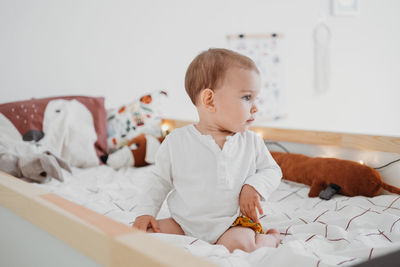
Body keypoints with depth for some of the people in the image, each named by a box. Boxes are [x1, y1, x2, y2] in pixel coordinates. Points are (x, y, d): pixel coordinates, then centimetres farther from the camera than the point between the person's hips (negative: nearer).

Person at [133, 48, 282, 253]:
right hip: (184, 224, 0)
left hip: (233, 223, 0)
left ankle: (270, 239, -1)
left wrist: (255, 186, -10)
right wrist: (145, 212, -5)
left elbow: (272, 170, 11)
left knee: (241, 243, -32)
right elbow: (160, 180, 6)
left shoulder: (252, 142, -1)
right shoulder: (176, 141, -6)